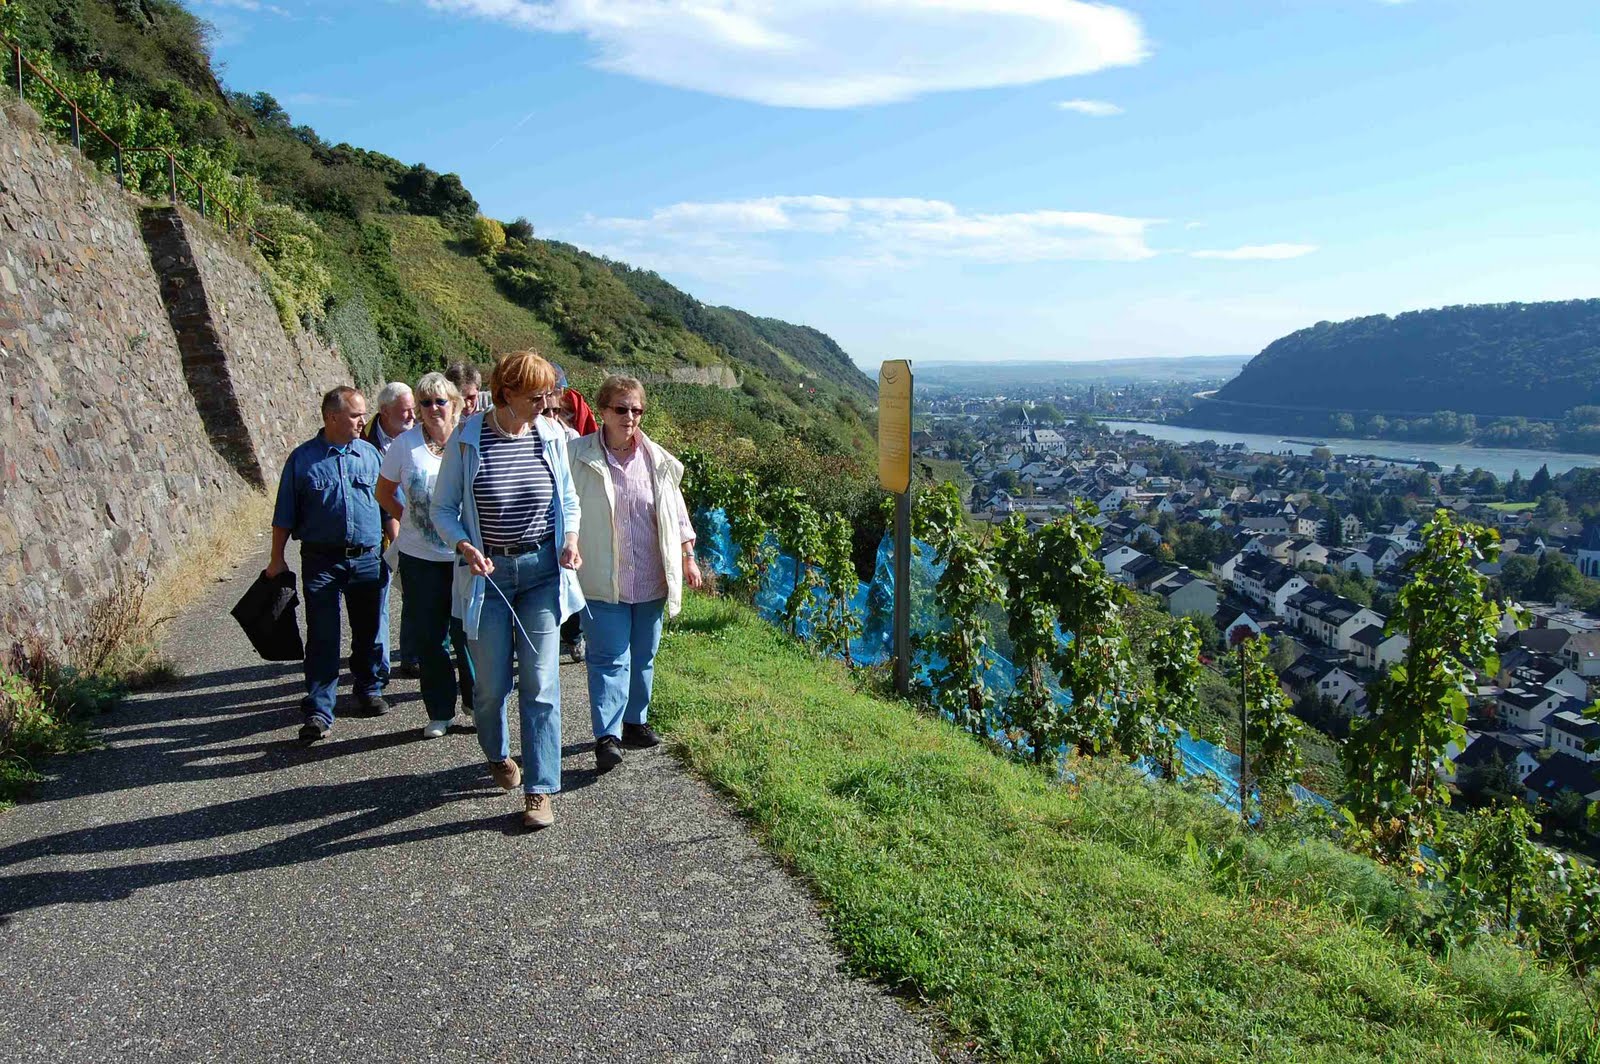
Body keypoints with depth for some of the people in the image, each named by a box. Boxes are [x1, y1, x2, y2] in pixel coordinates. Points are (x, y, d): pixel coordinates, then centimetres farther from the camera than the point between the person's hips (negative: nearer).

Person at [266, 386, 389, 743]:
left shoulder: (370, 453, 7)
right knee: (322, 637, -2)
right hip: (321, 561, -2)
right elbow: (284, 516, 4)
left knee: (368, 631, 13)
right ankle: (318, 710, 4)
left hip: (367, 560, 3)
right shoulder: (302, 458, 0)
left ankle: (370, 689, 32)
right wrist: (277, 559, 3)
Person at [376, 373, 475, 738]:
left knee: (467, 633, 1)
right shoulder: (405, 444, -1)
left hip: (465, 555, -1)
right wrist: (408, 520, 3)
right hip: (419, 557, 1)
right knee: (429, 638, 8)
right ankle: (439, 712, 21)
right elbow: (384, 492, 13)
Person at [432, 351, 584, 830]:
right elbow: (443, 509, 0)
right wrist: (464, 546, -19)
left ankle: (540, 790, 6)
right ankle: (497, 755, 40)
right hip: (487, 574, -1)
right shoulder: (466, 440, -7)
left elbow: (568, 498, 13)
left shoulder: (551, 436, 0)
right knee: (490, 684, 9)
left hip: (542, 571, 1)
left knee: (540, 683, -3)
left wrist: (571, 538, -6)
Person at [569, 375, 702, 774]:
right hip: (602, 581, -4)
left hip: (651, 581, 4)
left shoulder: (656, 459, 5)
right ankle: (607, 736, -6)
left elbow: (676, 511, 14)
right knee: (610, 659, -7)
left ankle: (635, 722, 29)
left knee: (643, 657, 14)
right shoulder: (578, 456, -7)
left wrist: (687, 557, 13)